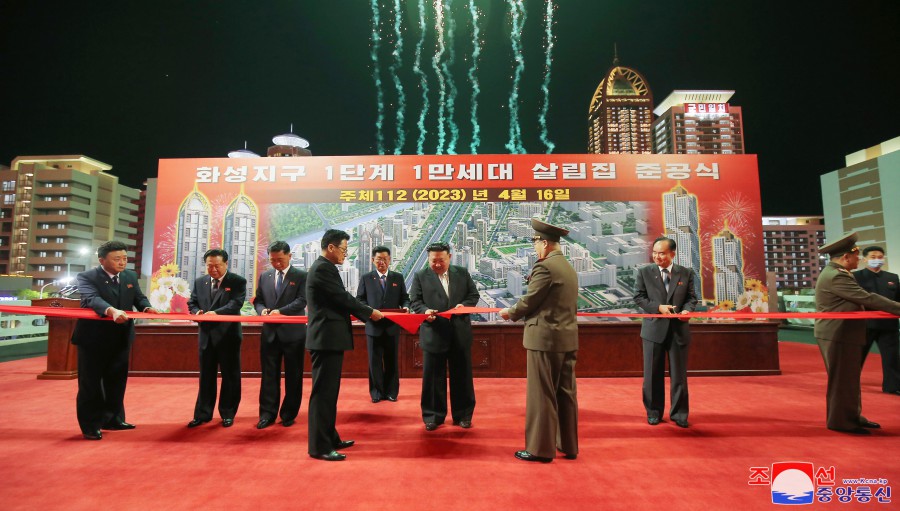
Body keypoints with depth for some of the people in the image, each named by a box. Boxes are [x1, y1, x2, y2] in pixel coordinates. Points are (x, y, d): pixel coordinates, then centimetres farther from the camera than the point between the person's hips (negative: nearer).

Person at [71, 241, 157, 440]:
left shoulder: (131, 276, 6)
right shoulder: (87, 277, -13)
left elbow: (139, 298, 8)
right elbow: (92, 299, -30)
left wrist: (147, 308, -16)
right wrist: (112, 311, -49)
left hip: (121, 337, 5)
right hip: (94, 338, -5)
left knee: (117, 380, 14)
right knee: (90, 383, 5)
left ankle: (113, 419, 27)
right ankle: (90, 425, 17)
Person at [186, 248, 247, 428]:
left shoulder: (238, 281, -6)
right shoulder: (200, 282, 10)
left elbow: (236, 303, -18)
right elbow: (192, 303, 13)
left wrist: (216, 312, -32)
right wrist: (197, 312, -10)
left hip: (228, 334, -4)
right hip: (207, 335, 4)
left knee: (230, 376, 5)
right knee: (206, 376, 13)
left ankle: (228, 414, 18)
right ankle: (203, 414, 23)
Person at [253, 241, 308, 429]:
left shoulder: (301, 276, -2)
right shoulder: (264, 276, 12)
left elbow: (302, 300, -12)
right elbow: (258, 300, 15)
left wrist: (280, 311, -23)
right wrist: (262, 310, -7)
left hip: (293, 331, -3)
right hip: (270, 332, 4)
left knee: (293, 375, 6)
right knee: (269, 374, 6)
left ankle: (289, 414, 18)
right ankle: (267, 413, 15)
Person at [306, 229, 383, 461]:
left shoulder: (323, 267, 17)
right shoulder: (323, 268, -15)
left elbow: (338, 300, 19)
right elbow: (343, 298, -16)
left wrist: (361, 313, 14)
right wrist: (370, 312, -4)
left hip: (328, 337, 11)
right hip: (327, 338, -11)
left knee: (329, 391, 16)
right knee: (323, 392, -4)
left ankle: (329, 438, 27)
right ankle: (319, 446, 4)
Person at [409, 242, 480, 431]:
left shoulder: (462, 273, 7)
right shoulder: (420, 276, 2)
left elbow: (474, 295, 9)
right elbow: (414, 301, 0)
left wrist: (465, 305, -11)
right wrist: (424, 310, -21)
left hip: (460, 333, 2)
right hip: (433, 334, -1)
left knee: (462, 375, 10)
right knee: (433, 377, 7)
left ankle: (463, 415, 25)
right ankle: (433, 416, 21)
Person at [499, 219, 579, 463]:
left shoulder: (544, 267, -15)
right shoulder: (569, 268, 12)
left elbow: (529, 301, -13)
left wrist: (510, 312, 6)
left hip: (545, 338, -9)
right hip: (567, 338, 9)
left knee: (542, 395, 2)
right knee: (566, 393, 15)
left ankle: (541, 448, 12)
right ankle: (568, 445, 26)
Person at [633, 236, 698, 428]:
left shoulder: (686, 273, 4)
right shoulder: (644, 272, 0)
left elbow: (691, 297, 6)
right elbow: (638, 297, -2)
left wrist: (687, 309, -15)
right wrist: (658, 307, -15)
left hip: (679, 329, 1)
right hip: (654, 329, -1)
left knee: (679, 374, 8)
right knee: (653, 373, 7)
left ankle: (679, 413, 22)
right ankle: (654, 412, 22)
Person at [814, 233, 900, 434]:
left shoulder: (835, 273, 13)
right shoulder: (836, 277, -21)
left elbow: (858, 301, 16)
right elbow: (867, 298, -22)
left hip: (842, 334, 11)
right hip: (838, 336, -11)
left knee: (849, 378, 19)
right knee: (842, 379, 0)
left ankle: (852, 416, 31)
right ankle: (840, 421, 11)